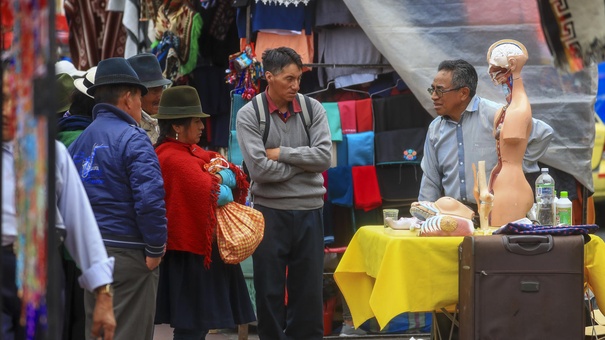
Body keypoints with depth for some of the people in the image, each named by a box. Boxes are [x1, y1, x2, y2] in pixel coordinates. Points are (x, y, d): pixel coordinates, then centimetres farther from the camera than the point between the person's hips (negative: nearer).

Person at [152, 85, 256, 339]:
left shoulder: (190, 152, 14)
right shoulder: (174, 159, -18)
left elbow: (233, 175, 7)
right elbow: (212, 194, -25)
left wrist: (215, 179, -13)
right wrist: (225, 188, -4)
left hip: (201, 246, 10)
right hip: (190, 252, -10)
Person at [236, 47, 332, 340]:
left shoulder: (312, 109, 3)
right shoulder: (249, 115, -5)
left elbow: (324, 156, -8)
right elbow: (259, 169, -14)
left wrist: (282, 154, -10)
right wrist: (303, 163, -7)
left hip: (309, 209, 2)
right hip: (269, 209, -2)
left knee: (308, 289, 7)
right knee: (270, 290, 4)